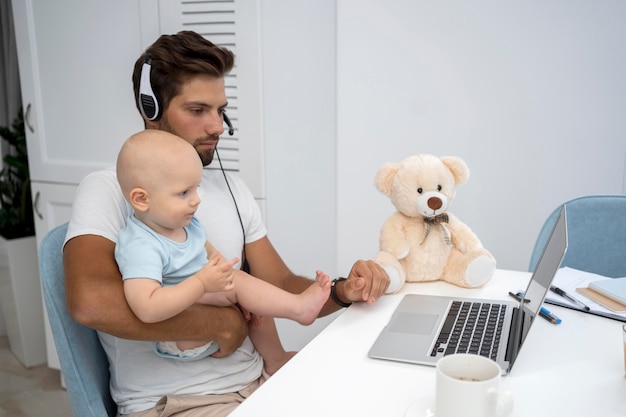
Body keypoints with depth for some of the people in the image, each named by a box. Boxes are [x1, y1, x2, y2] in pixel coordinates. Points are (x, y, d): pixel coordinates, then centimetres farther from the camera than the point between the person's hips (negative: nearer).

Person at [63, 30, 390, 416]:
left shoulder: (232, 188, 11)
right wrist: (223, 322, -17)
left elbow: (282, 286, 10)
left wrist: (342, 292, -11)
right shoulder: (107, 190, -9)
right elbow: (91, 302, -28)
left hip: (255, 380, 6)